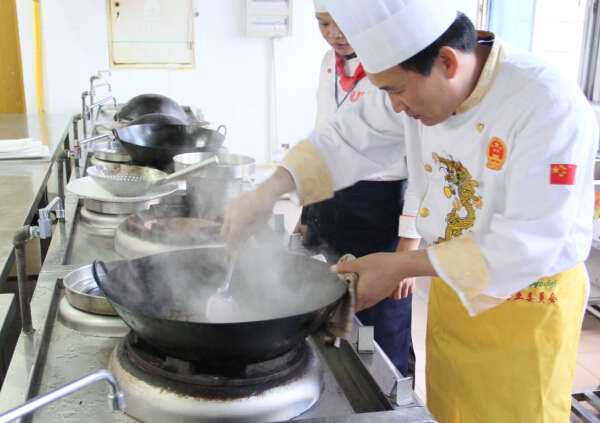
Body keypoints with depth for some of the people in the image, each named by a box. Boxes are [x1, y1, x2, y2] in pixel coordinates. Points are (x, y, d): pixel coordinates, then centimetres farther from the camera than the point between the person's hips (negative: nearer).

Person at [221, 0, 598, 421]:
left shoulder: (553, 107, -28)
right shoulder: (423, 83, -9)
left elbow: (532, 244, -29)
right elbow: (347, 139, 1)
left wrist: (403, 266, -28)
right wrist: (268, 192, -12)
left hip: (527, 306, -5)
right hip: (453, 286, 6)